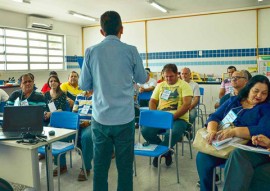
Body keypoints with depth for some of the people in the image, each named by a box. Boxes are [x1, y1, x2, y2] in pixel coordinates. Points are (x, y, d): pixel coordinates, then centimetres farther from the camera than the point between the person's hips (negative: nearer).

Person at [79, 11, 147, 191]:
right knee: (125, 166, 10)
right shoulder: (131, 51, -4)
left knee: (100, 165, 13)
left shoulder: (91, 52, -1)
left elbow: (84, 85, 5)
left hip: (100, 118, 2)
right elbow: (142, 79, 11)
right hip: (124, 118, -1)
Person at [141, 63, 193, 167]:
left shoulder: (184, 85, 2)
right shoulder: (160, 85, 18)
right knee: (145, 130, -23)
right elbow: (152, 101, 16)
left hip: (178, 118, -4)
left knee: (172, 134, -37)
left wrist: (172, 117, -19)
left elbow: (187, 104, -9)